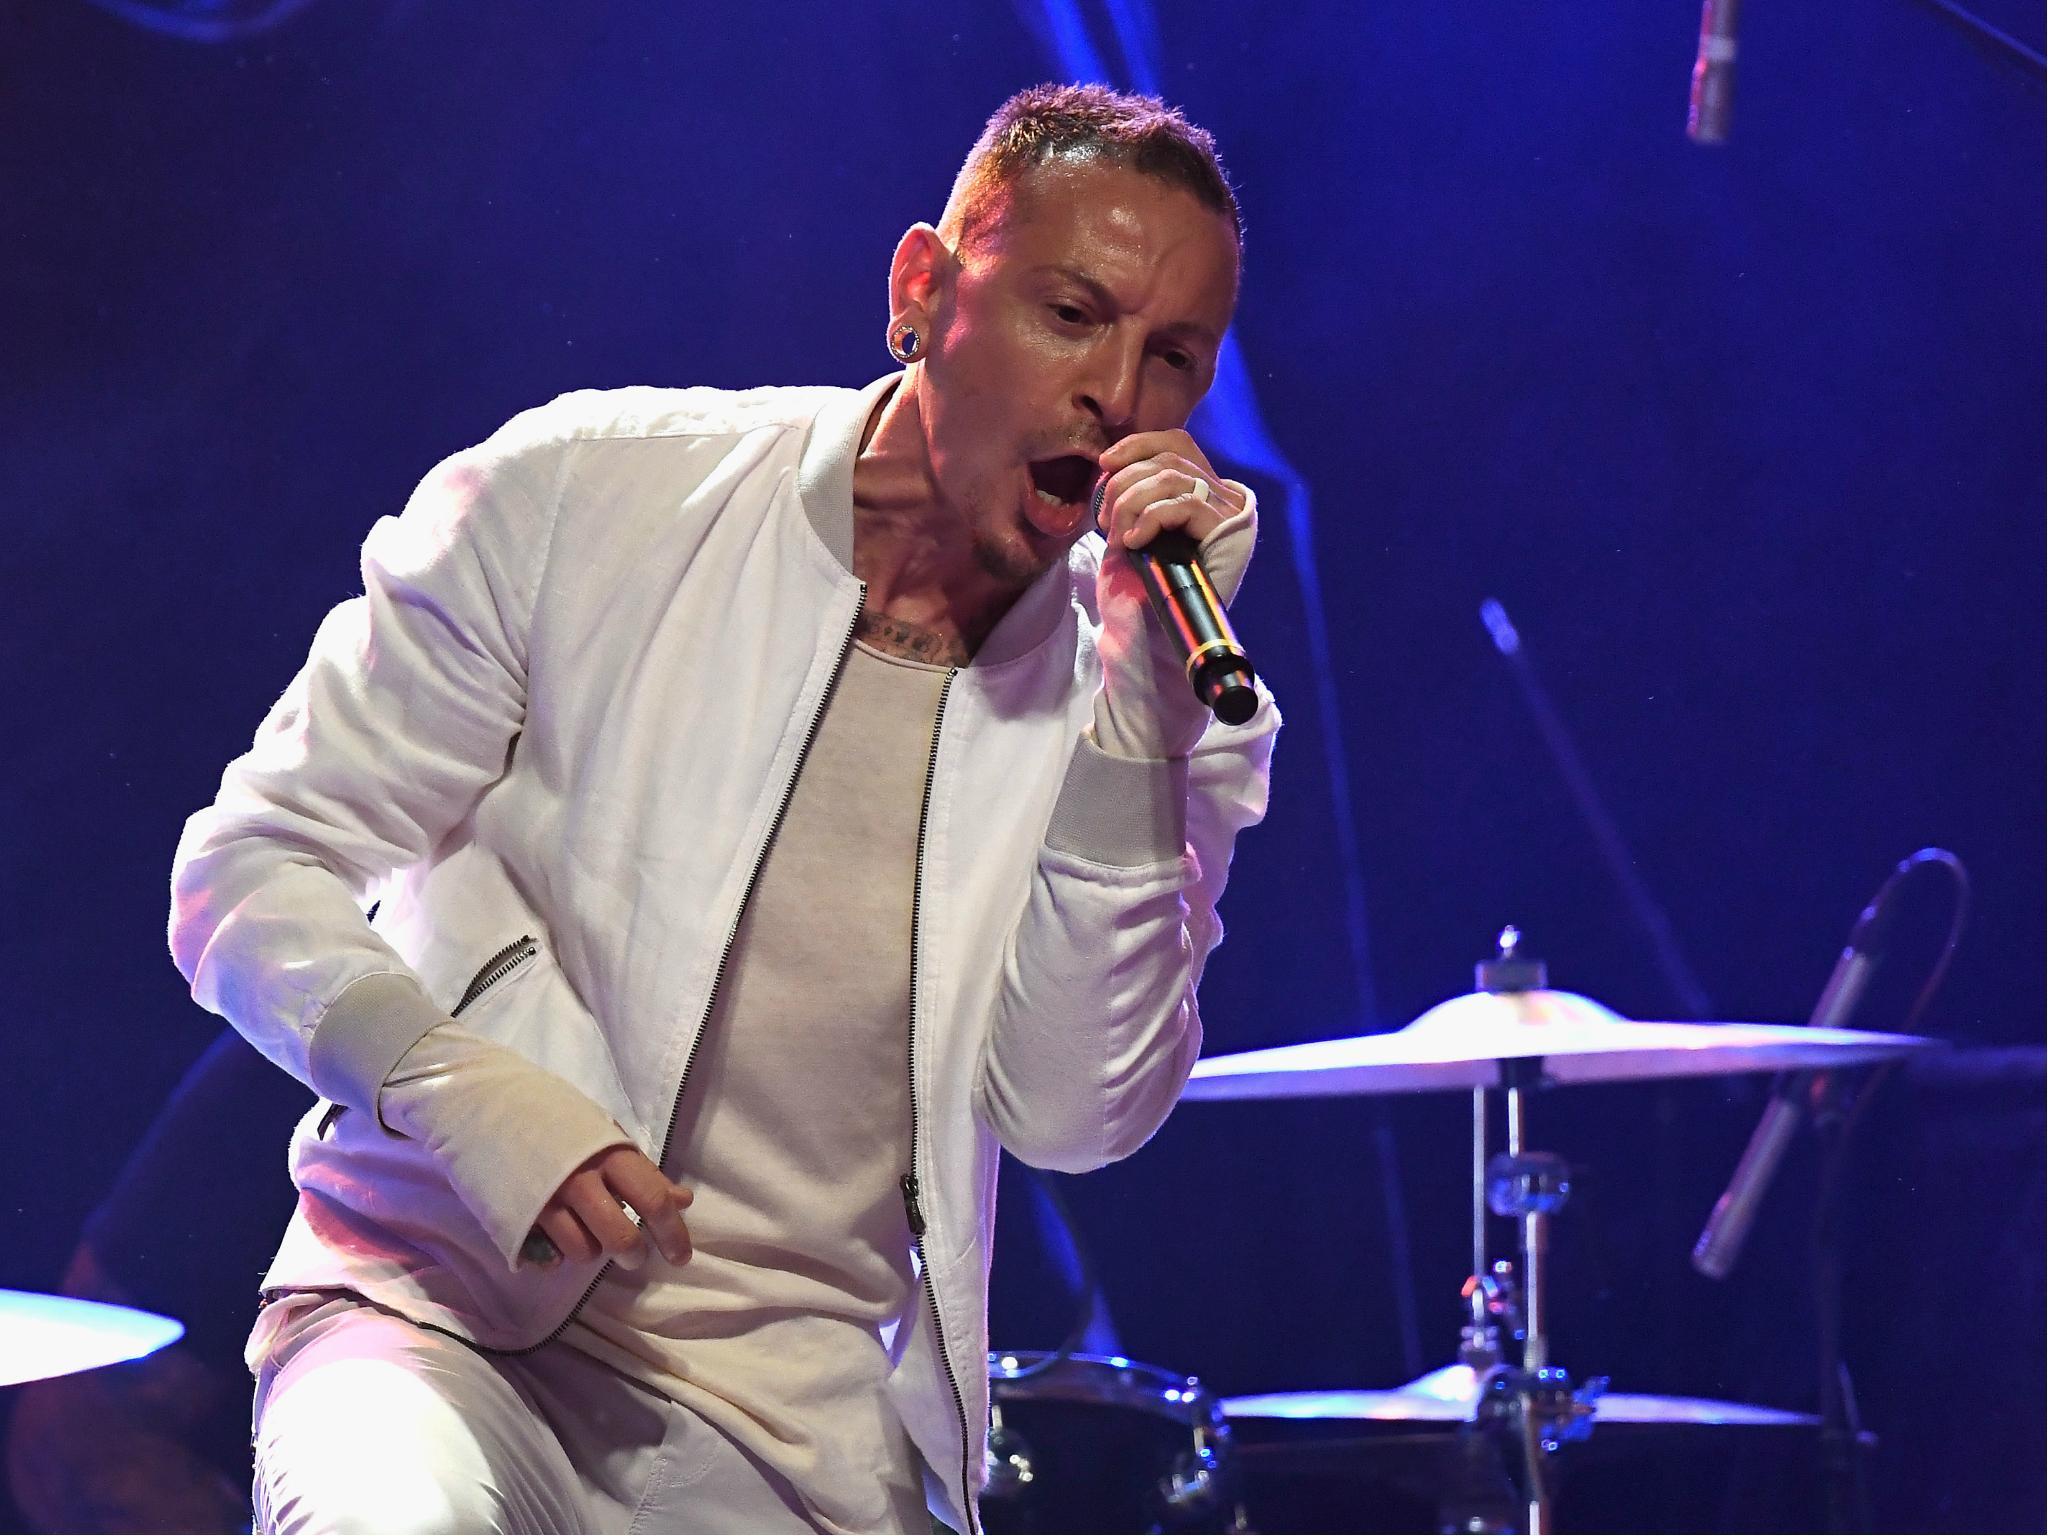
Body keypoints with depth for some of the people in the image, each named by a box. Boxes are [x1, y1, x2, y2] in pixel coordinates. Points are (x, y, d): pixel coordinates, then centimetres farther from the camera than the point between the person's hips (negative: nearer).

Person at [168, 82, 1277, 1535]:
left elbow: (1075, 1115, -7)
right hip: (453, 1309, -2)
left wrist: (1148, 701, -13)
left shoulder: (1110, 670, 2)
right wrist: (459, 1085, -20)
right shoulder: (583, 497, -4)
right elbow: (255, 869, -2)